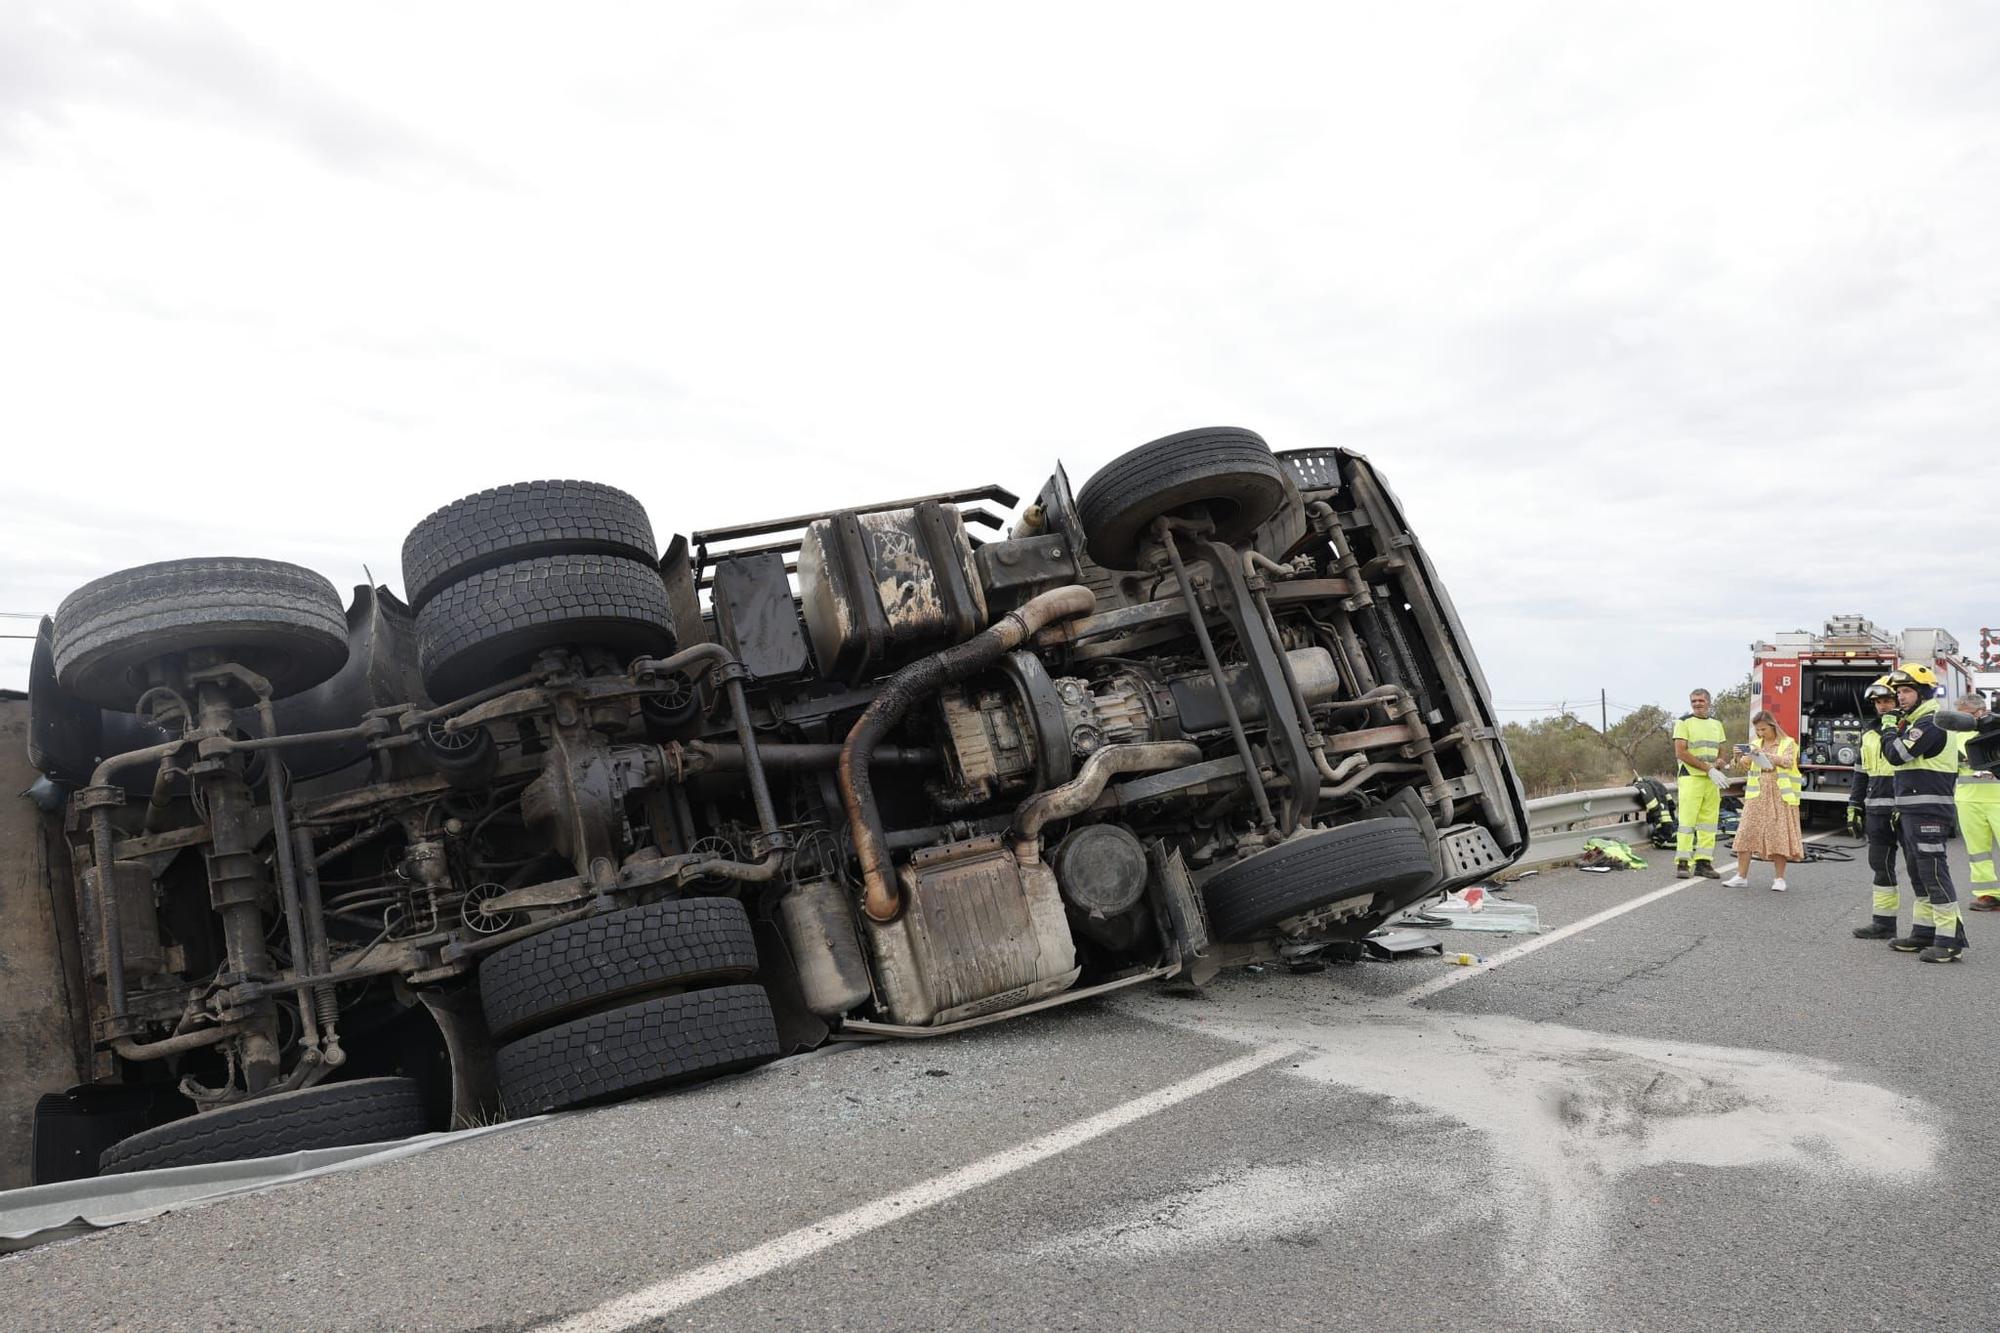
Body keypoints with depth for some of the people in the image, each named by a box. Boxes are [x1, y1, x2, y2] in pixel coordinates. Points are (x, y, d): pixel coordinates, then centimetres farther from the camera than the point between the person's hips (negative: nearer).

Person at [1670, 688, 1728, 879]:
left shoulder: (1716, 725, 16)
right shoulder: (1684, 722, -2)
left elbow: (1720, 752, 24)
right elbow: (1680, 752, -11)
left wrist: (1720, 761, -1)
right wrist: (1709, 769, -15)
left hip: (1712, 781, 6)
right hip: (1691, 778, -6)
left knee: (1709, 822, 5)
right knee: (1687, 822, -9)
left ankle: (1703, 862, 10)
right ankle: (1682, 864, -7)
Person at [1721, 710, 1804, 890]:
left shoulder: (1788, 743, 3)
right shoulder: (1756, 744, 14)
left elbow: (1787, 761, -14)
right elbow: (1746, 766, 8)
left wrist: (1765, 754, -25)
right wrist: (1742, 756, -13)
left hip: (1780, 795, -3)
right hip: (1757, 795, 3)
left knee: (1779, 834, -2)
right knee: (1747, 832, -5)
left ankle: (1780, 878, 6)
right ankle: (1741, 876, -3)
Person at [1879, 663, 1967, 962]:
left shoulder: (1930, 723, -13)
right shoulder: (1914, 723, 19)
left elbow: (1896, 755, -20)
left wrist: (1889, 727, -2)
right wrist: (1901, 810, 22)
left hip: (1929, 812, -10)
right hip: (1912, 812, 10)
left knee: (1934, 874, -11)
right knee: (1919, 875, 14)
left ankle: (1950, 940, -10)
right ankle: (1924, 932, 20)